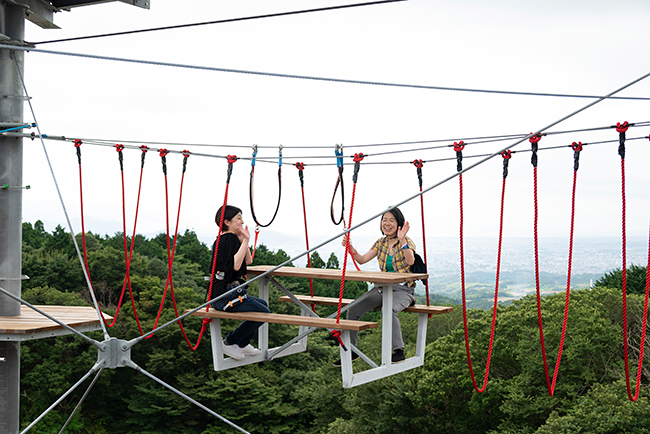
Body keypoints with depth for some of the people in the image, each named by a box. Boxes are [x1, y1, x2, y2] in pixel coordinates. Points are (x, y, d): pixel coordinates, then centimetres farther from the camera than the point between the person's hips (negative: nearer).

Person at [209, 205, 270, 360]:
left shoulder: (222, 239, 17)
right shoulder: (231, 238, -14)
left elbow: (248, 261, 22)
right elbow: (235, 265, -28)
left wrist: (244, 239, 11)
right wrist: (245, 240, -24)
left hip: (220, 295, 11)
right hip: (228, 295, -11)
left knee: (263, 304, 22)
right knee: (264, 312, -6)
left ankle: (243, 344, 24)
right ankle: (230, 342, 3)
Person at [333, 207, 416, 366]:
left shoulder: (407, 242, -6)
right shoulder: (380, 243, 11)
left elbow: (410, 261, -26)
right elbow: (362, 259, 7)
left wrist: (402, 240, -36)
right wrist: (349, 247, -8)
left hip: (403, 290, -6)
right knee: (353, 309, -11)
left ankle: (399, 351, -30)